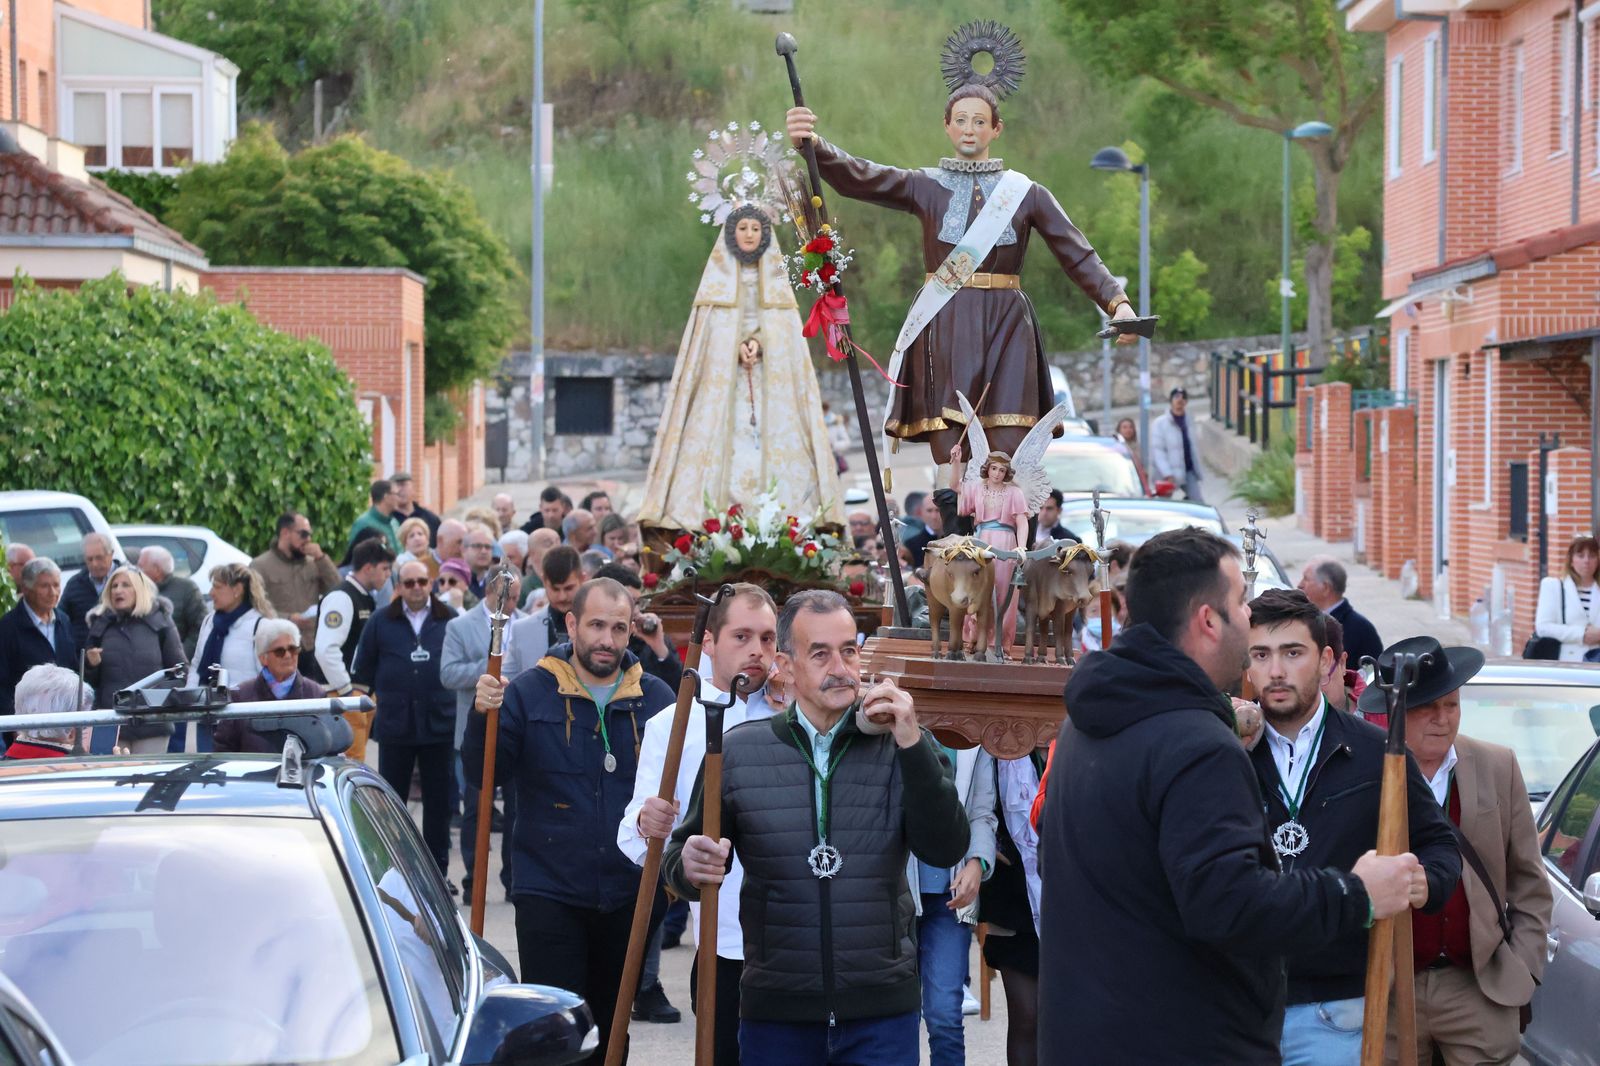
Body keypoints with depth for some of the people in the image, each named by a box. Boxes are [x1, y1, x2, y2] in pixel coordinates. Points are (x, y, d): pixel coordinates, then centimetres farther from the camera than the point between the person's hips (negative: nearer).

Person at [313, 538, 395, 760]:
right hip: (347, 694, -9)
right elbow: (326, 650, -23)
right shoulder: (341, 598, -14)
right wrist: (346, 692, -19)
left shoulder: (368, 598, 15)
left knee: (356, 761, 11)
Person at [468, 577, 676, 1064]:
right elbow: (484, 772, -7)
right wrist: (483, 715, -23)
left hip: (628, 895, 2)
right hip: (550, 891, -2)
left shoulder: (655, 698, 1)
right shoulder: (529, 692, -3)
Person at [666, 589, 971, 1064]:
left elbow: (945, 850, -8)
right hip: (775, 1011, 0)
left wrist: (913, 744, -17)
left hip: (883, 1012, 0)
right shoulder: (738, 751, 2)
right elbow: (681, 857, 7)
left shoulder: (902, 747, 3)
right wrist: (690, 867, -17)